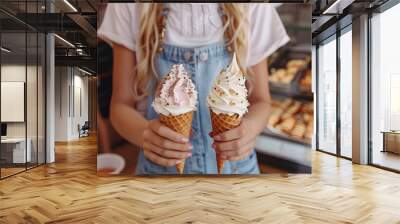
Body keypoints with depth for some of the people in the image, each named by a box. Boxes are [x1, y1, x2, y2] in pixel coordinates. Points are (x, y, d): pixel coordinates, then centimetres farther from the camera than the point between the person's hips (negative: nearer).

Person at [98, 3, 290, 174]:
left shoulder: (253, 7, -9)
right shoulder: (130, 7, -11)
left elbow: (260, 100, -2)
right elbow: (121, 105, -8)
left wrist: (249, 127, -24)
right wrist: (144, 132, -29)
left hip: (233, 164, 1)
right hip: (162, 166, 0)